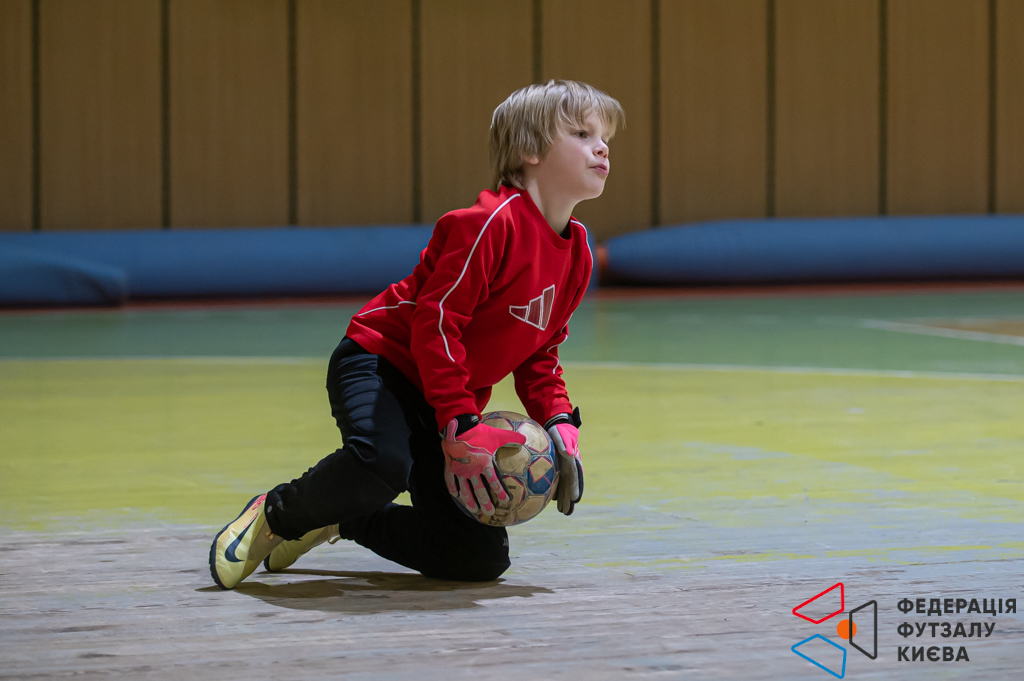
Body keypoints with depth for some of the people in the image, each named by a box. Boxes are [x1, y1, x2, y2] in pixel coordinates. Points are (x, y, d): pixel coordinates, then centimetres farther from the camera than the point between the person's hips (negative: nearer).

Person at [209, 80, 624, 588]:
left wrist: (559, 423, -2)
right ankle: (277, 516, -10)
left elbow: (539, 355, 16)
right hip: (379, 363, -8)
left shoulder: (576, 254, 6)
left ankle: (342, 521, 19)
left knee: (481, 559, -2)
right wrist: (461, 427, -27)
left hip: (449, 402, 8)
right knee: (382, 460, -41)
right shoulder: (490, 223, -21)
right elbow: (435, 322, -24)